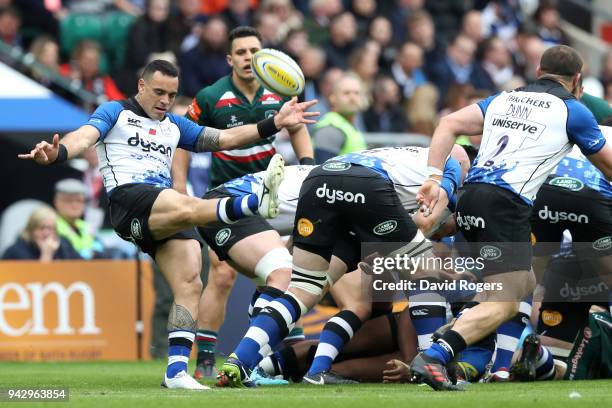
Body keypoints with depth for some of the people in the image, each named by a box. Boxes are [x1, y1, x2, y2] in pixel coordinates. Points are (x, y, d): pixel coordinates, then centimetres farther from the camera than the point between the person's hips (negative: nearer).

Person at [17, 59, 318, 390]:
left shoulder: (174, 126, 29)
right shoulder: (116, 112, 13)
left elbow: (225, 139, 27)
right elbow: (85, 136, -6)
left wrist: (275, 123, 19)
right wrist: (56, 153, -29)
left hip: (167, 211, 7)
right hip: (128, 199, -7)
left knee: (190, 285, -10)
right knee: (186, 208, -36)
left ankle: (177, 370, -11)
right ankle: (258, 202, -63)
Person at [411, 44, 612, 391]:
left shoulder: (504, 99, 22)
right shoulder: (573, 111, 7)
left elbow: (450, 124, 9)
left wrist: (434, 177, 3)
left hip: (471, 195, 7)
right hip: (506, 203, -7)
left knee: (526, 286, 22)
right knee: (504, 303, -11)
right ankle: (433, 358, -30)